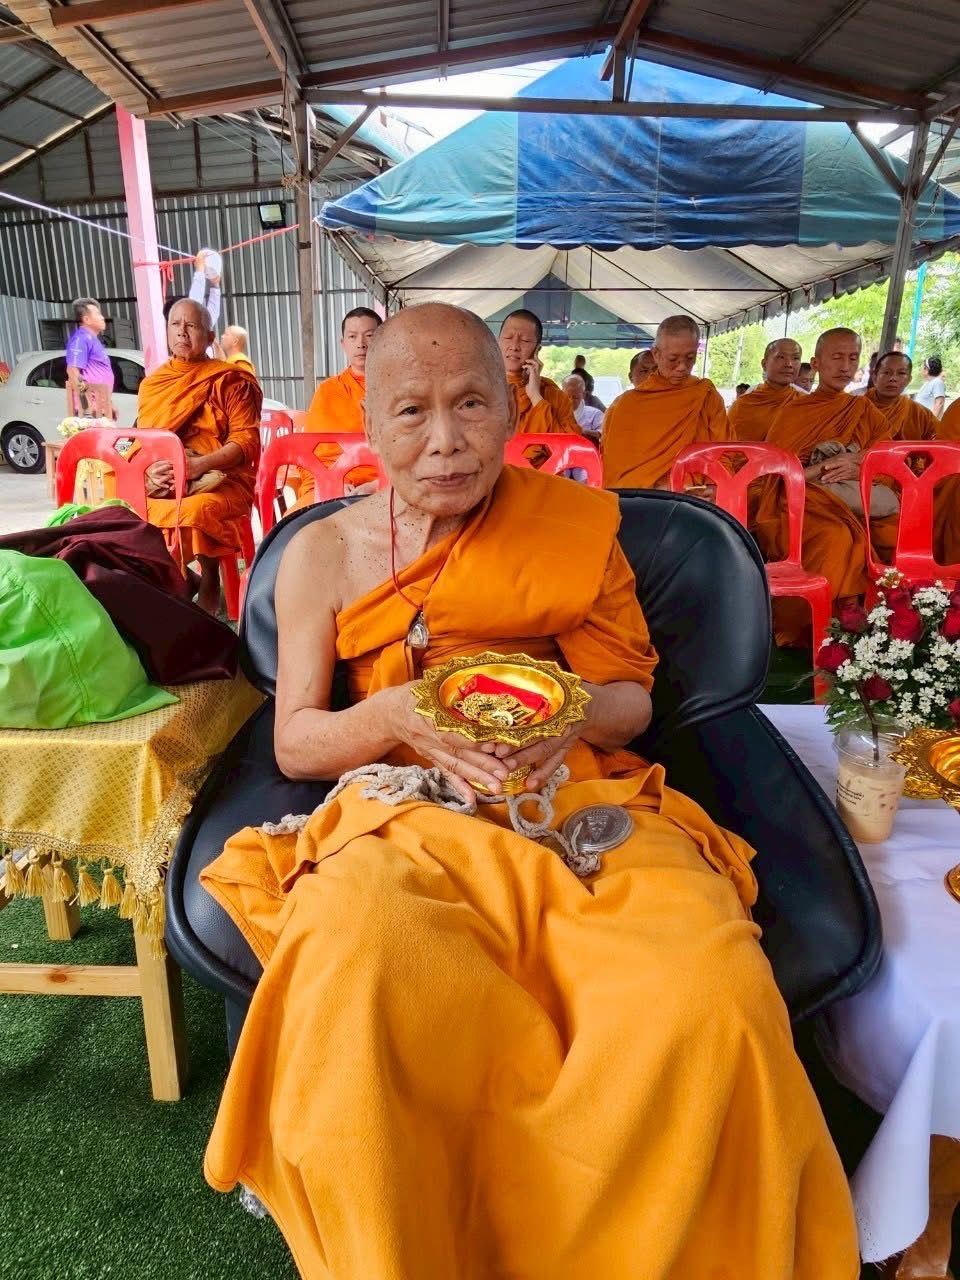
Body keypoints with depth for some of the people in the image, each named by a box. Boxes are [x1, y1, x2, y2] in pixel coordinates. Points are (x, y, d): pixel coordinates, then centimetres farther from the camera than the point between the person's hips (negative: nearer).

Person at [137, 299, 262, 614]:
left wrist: (197, 465, -20)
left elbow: (247, 441, -6)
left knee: (196, 510, -37)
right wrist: (149, 470, -9)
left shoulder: (229, 380, 4)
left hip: (222, 480, -4)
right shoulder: (152, 383, 18)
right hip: (162, 484, 4)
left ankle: (209, 586, -15)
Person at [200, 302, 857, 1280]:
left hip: (584, 807, 1)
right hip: (403, 820, 0)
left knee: (715, 1004, -28)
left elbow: (632, 698, 11)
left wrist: (575, 712, -13)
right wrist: (397, 713, -13)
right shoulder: (322, 553, 8)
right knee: (353, 994, -34)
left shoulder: (578, 525, 8)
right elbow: (294, 742, 8)